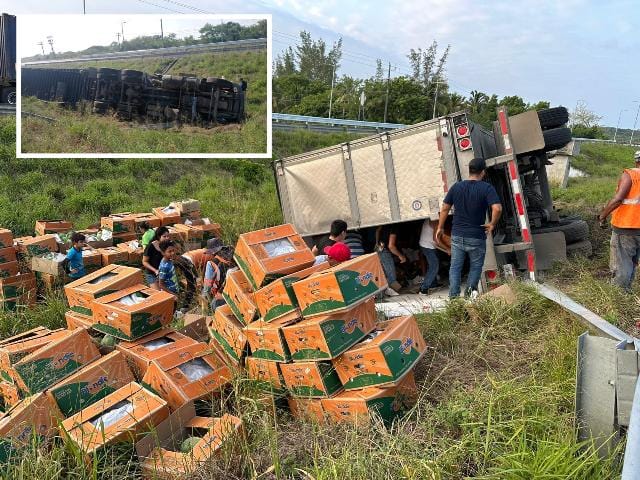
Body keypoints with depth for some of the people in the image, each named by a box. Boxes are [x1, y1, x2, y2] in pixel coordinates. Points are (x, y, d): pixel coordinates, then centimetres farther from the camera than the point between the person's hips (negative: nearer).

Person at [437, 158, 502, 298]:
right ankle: (471, 289, 0)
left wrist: (440, 227, 16)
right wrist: (492, 224, -6)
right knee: (476, 266, 16)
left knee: (455, 267, 9)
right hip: (477, 237, -2)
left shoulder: (456, 186, 3)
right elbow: (497, 208, -23)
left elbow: (445, 208, 6)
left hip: (457, 235, 3)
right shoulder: (487, 188, -9)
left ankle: (453, 296, 5)